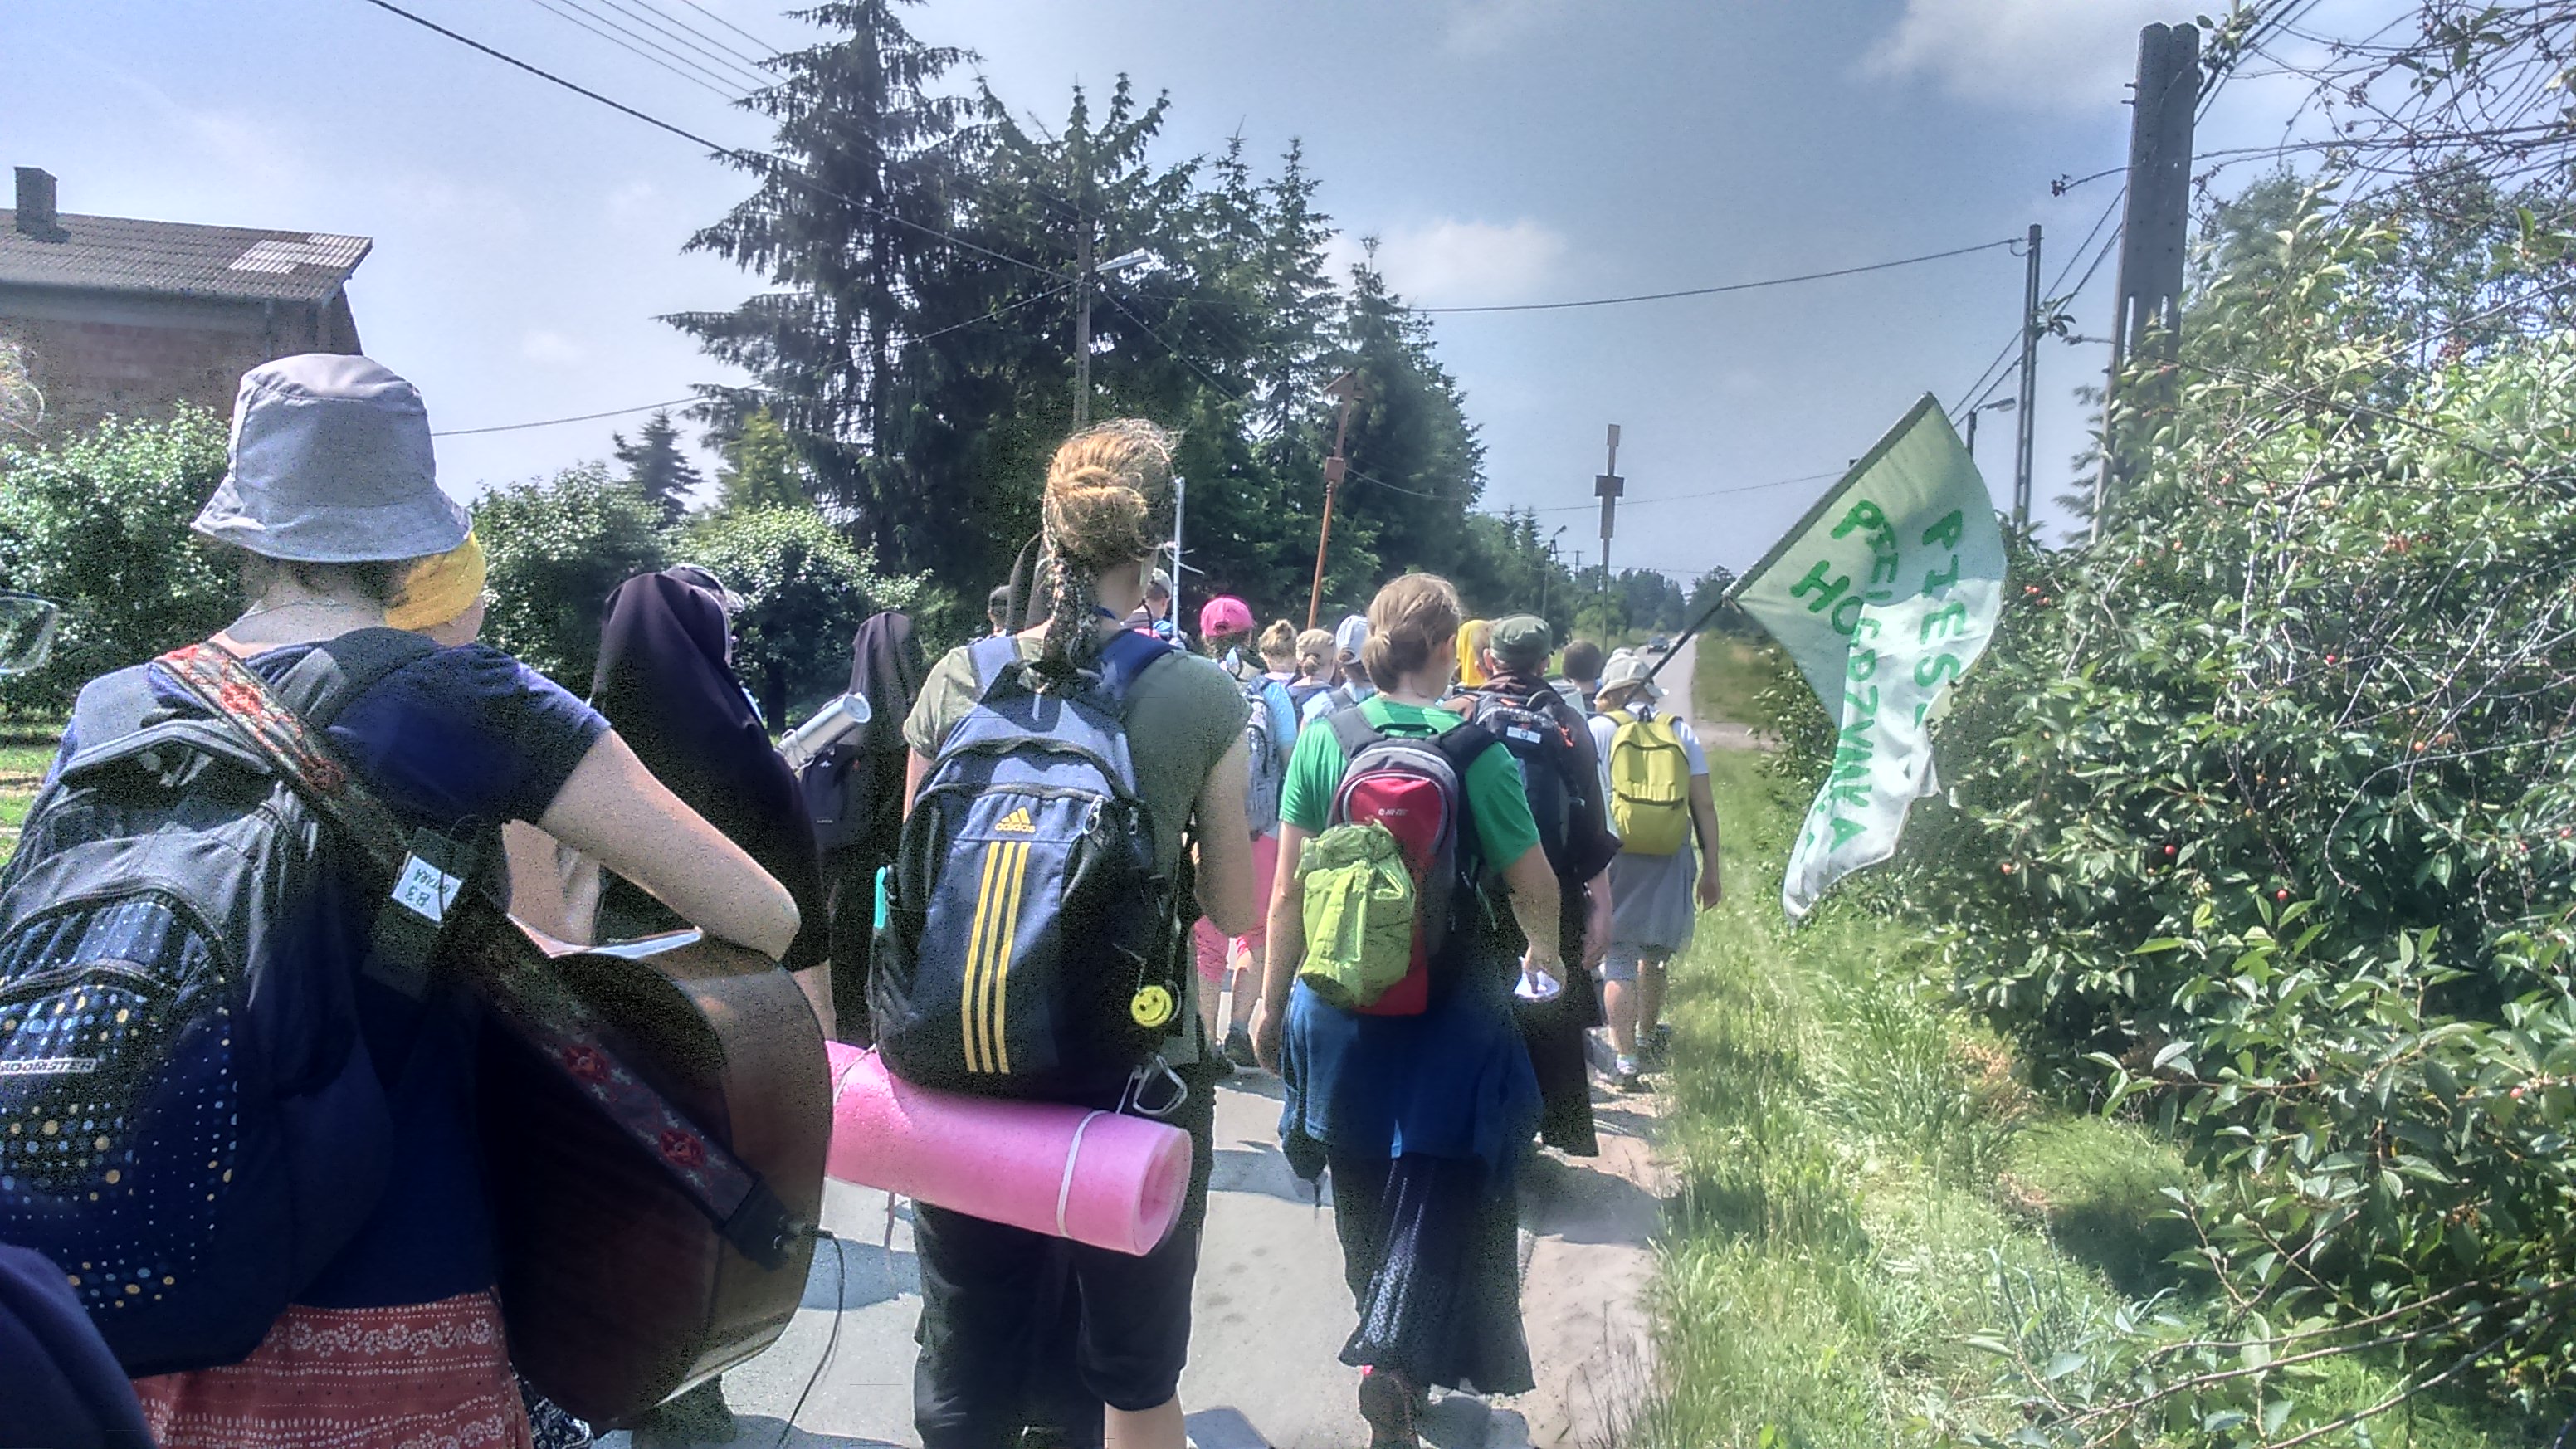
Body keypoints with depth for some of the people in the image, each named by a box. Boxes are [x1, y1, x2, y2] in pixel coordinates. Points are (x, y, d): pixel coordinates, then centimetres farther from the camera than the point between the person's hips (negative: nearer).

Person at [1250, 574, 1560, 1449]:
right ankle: (1398, 1355, -6)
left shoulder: (1324, 734, -6)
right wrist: (1543, 953, 16)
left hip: (1341, 1006, 3)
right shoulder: (1474, 747, -11)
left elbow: (1288, 887, -4)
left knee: (1364, 1196, 20)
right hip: (1449, 1011, -3)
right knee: (1439, 1196, 9)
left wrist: (1273, 1000, 7)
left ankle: (1380, 1341, 37)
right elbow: (1534, 885, -5)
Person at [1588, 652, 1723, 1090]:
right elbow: (1704, 805, 5)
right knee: (1655, 954, 21)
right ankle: (1648, 1034, 40)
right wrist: (1711, 870, 9)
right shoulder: (1681, 730, 9)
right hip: (1671, 861, 3)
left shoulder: (1599, 729, 1)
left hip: (1615, 860, -3)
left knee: (1618, 959, -1)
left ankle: (1626, 1059, -8)